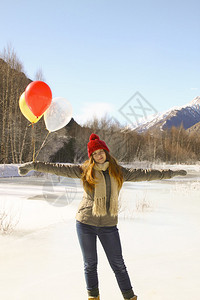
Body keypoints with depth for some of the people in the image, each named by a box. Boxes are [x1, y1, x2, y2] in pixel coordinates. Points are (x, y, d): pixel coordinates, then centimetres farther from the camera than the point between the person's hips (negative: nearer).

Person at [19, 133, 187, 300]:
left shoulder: (118, 172, 6)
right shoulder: (84, 171, 1)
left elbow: (143, 174, 10)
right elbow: (59, 169, -2)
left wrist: (171, 173, 12)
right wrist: (34, 166, -7)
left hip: (109, 225, 1)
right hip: (86, 223, -1)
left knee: (118, 263, 6)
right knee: (90, 263, 10)